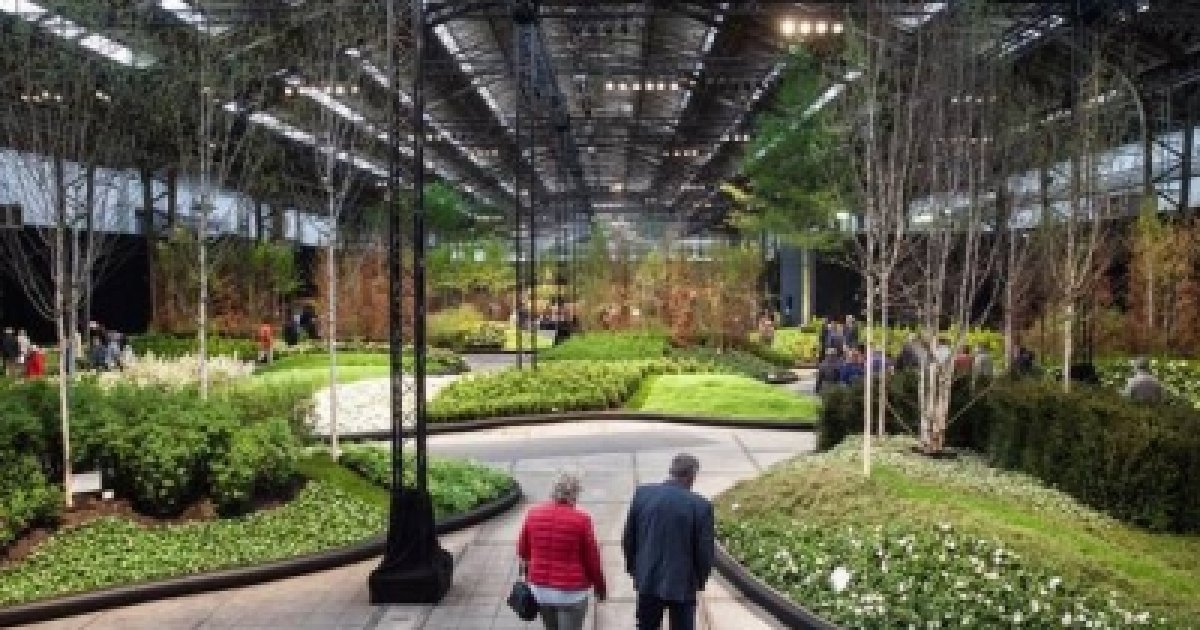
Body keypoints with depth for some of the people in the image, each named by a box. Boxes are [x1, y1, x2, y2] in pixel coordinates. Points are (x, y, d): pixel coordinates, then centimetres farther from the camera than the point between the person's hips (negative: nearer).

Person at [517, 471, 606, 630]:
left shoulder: (533, 514, -5)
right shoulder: (581, 519, -17)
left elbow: (523, 549, 8)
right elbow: (592, 558, -9)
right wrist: (600, 586, 8)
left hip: (540, 588, 4)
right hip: (571, 592, -4)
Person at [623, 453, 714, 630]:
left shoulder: (642, 494, -7)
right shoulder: (700, 506, -16)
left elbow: (628, 538, 1)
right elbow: (705, 551, -10)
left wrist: (633, 566, 16)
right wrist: (700, 580, 8)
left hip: (648, 580, 3)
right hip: (682, 583, -3)